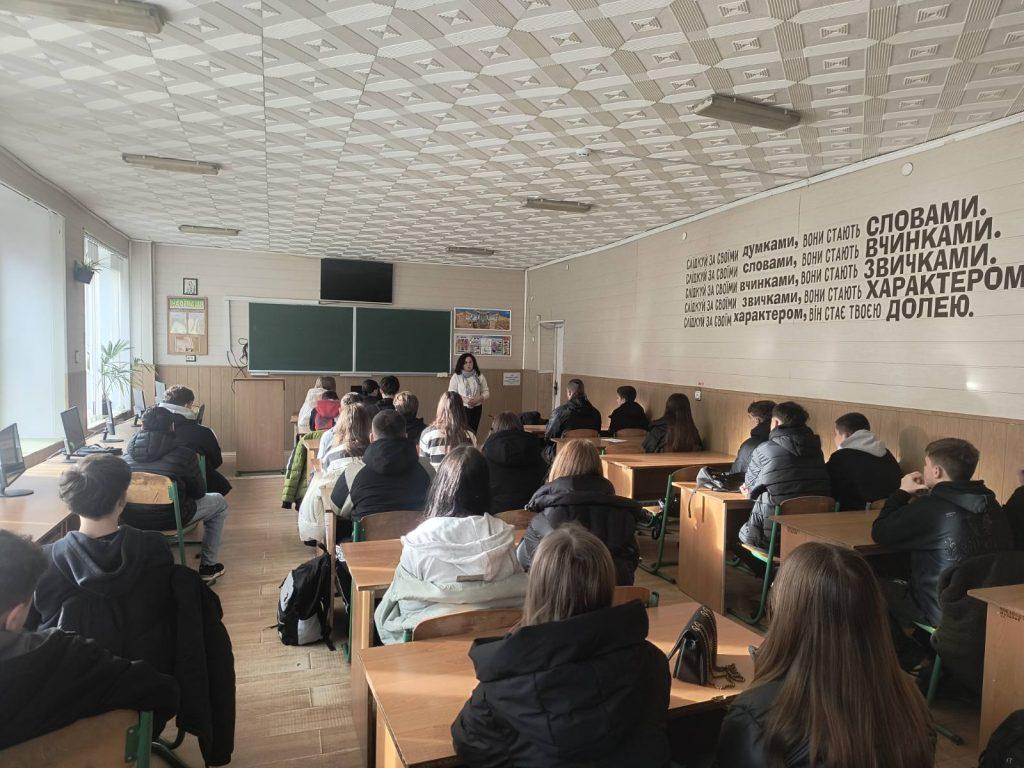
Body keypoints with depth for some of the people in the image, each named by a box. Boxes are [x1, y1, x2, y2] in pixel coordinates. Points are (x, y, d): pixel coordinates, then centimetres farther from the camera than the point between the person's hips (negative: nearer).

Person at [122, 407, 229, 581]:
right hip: (168, 520, -6)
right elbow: (199, 492, -3)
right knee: (219, 503, 17)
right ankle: (207, 566, 20)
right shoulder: (183, 453, -15)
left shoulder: (129, 449, -1)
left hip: (131, 520, 6)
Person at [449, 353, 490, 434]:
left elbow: (486, 392, 7)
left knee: (473, 432, 6)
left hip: (476, 408, 3)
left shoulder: (479, 376, 4)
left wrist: (478, 399, -13)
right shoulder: (456, 376, -2)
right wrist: (464, 399, -17)